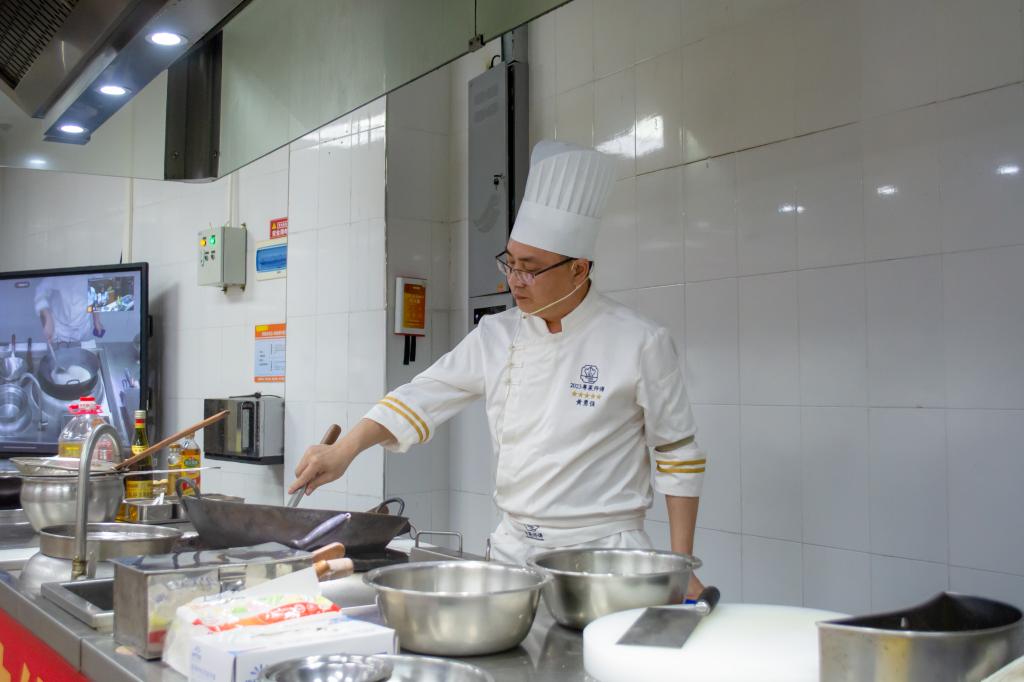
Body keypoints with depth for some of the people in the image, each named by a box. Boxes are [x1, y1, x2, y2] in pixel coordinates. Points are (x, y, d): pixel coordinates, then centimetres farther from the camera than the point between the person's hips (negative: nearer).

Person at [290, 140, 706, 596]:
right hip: (512, 551, 5)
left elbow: (677, 457, -6)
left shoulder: (640, 343, -11)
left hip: (601, 557, -4)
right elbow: (423, 397, 2)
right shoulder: (497, 336, 2)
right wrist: (344, 451, -12)